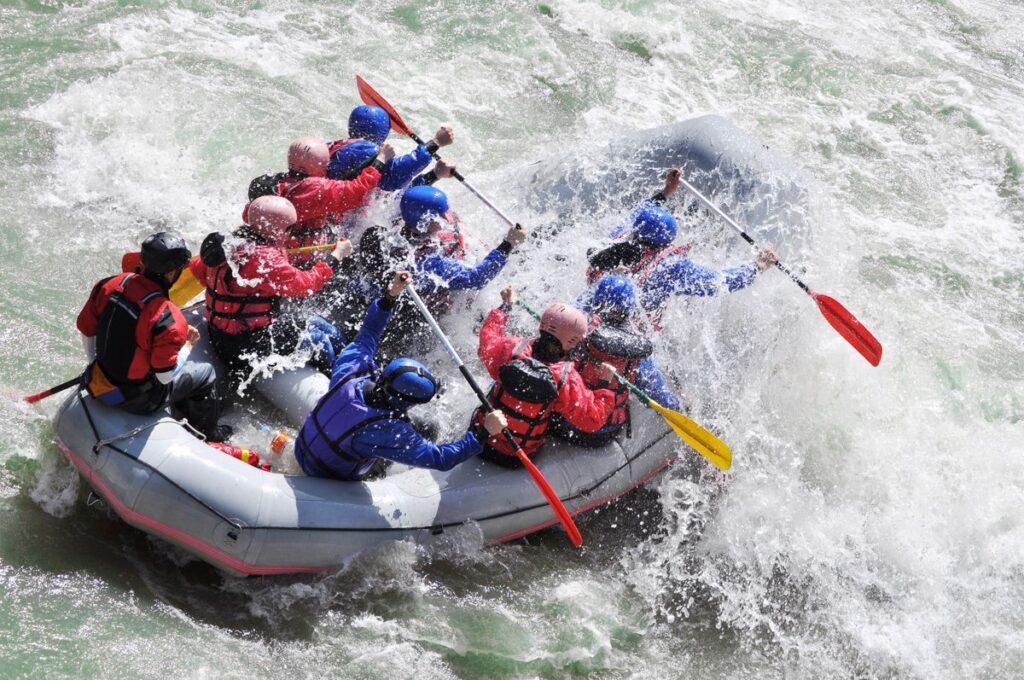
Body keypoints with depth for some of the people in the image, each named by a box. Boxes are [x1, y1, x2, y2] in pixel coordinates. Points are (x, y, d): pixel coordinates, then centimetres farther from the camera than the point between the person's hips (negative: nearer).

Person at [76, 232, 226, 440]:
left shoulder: (109, 285, -11)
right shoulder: (166, 317, -31)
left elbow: (86, 327, 3)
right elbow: (165, 375, -24)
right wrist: (187, 344, -7)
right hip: (138, 400, -7)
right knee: (205, 373, 15)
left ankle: (185, 420, 49)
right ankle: (209, 437, 34)